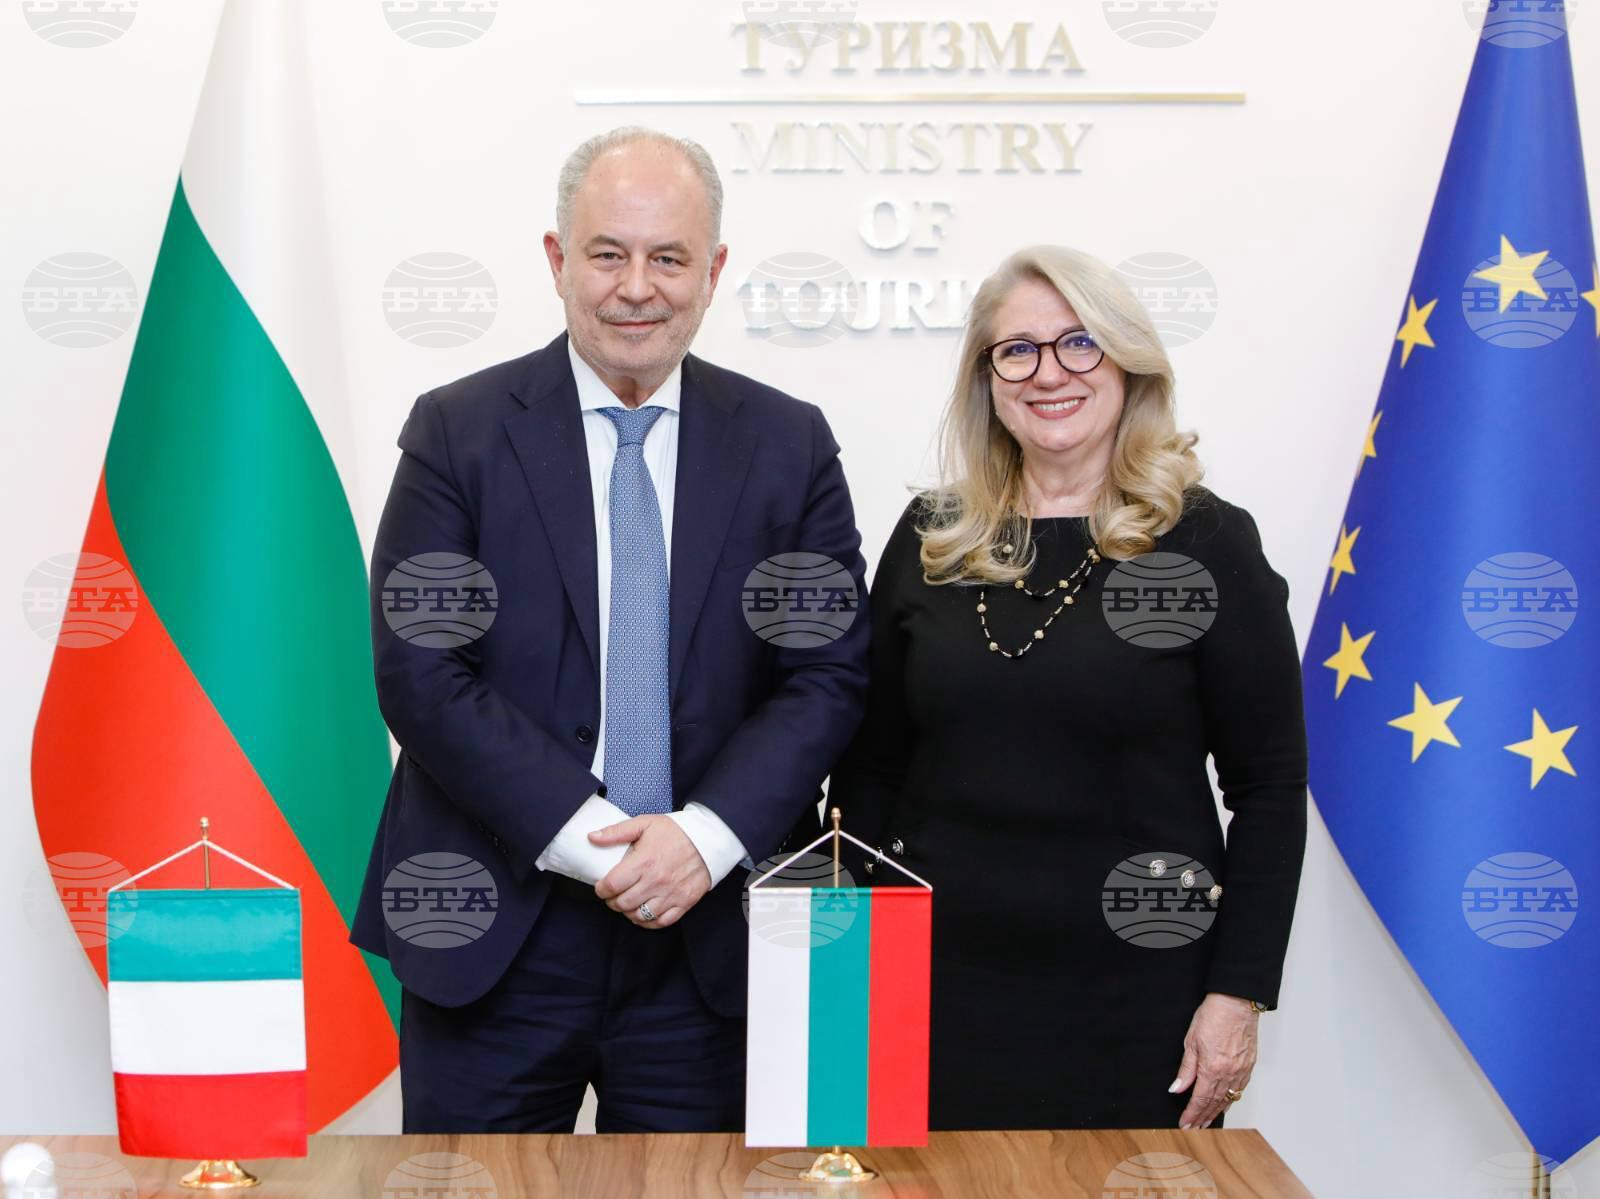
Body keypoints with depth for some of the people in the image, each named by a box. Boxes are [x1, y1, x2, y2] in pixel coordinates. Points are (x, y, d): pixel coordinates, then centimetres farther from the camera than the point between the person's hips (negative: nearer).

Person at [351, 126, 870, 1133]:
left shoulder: (790, 445, 5)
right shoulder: (458, 431, -1)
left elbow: (831, 671, 1)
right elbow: (419, 671, -8)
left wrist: (706, 834, -13)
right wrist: (587, 837, -16)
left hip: (710, 941, 2)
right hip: (495, 937, -1)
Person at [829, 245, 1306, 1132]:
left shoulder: (1207, 543, -4)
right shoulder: (930, 539, 5)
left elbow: (1270, 786, -3)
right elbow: (869, 766, 9)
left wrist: (1239, 993, -7)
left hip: (1136, 997, -2)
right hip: (940, 987, 3)